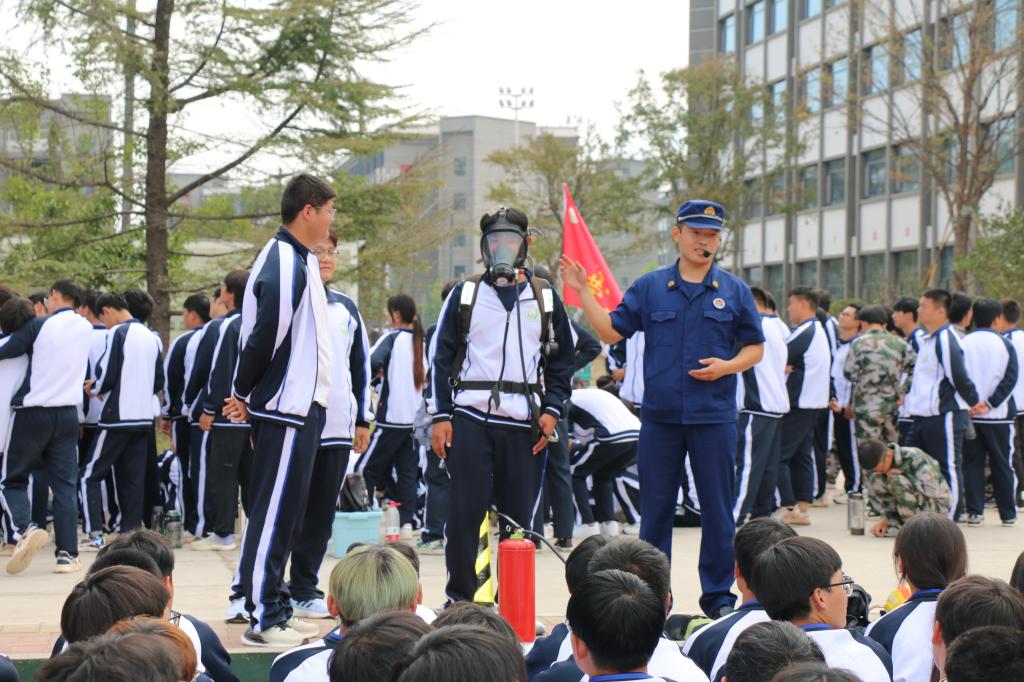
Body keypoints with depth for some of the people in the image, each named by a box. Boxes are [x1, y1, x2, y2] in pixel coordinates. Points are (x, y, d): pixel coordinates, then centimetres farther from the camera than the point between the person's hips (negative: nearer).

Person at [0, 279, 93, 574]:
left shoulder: (39, 326, -9)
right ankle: (67, 553, 1)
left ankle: (25, 528, -18)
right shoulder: (86, 329, 6)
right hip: (68, 414, 4)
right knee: (65, 485, 6)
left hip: (32, 413, -4)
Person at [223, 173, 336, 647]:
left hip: (300, 406, 10)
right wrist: (244, 394, -5)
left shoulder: (295, 261, 15)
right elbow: (265, 336, -19)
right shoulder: (285, 267, -17)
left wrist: (247, 396, 12)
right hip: (286, 408, -10)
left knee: (282, 511, 14)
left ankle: (273, 606, 21)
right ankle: (263, 620, -1)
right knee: (274, 511, -5)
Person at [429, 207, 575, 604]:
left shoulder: (546, 300, 13)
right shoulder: (465, 295, 9)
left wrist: (551, 410, 1)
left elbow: (562, 361, 15)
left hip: (523, 423, 1)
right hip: (470, 419, -1)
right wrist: (440, 415, -1)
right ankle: (459, 598, 6)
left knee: (518, 515, 3)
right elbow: (441, 357, 7)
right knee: (465, 511, -5)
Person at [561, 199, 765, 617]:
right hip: (660, 416, 1)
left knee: (717, 508, 3)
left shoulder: (734, 291, 6)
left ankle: (718, 595, 12)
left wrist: (727, 366, -10)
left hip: (714, 417, -1)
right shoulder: (649, 288, 7)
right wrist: (582, 292, -1)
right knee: (655, 508, 6)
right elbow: (611, 332, 7)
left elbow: (755, 347, 9)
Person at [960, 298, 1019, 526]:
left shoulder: (962, 344, 0)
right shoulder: (1005, 344, -4)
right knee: (1002, 464, 7)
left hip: (969, 414, 1)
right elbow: (1010, 379, -11)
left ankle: (974, 512, 3)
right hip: (998, 415, -1)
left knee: (972, 464, 7)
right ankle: (1008, 514, 12)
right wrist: (989, 404, -12)